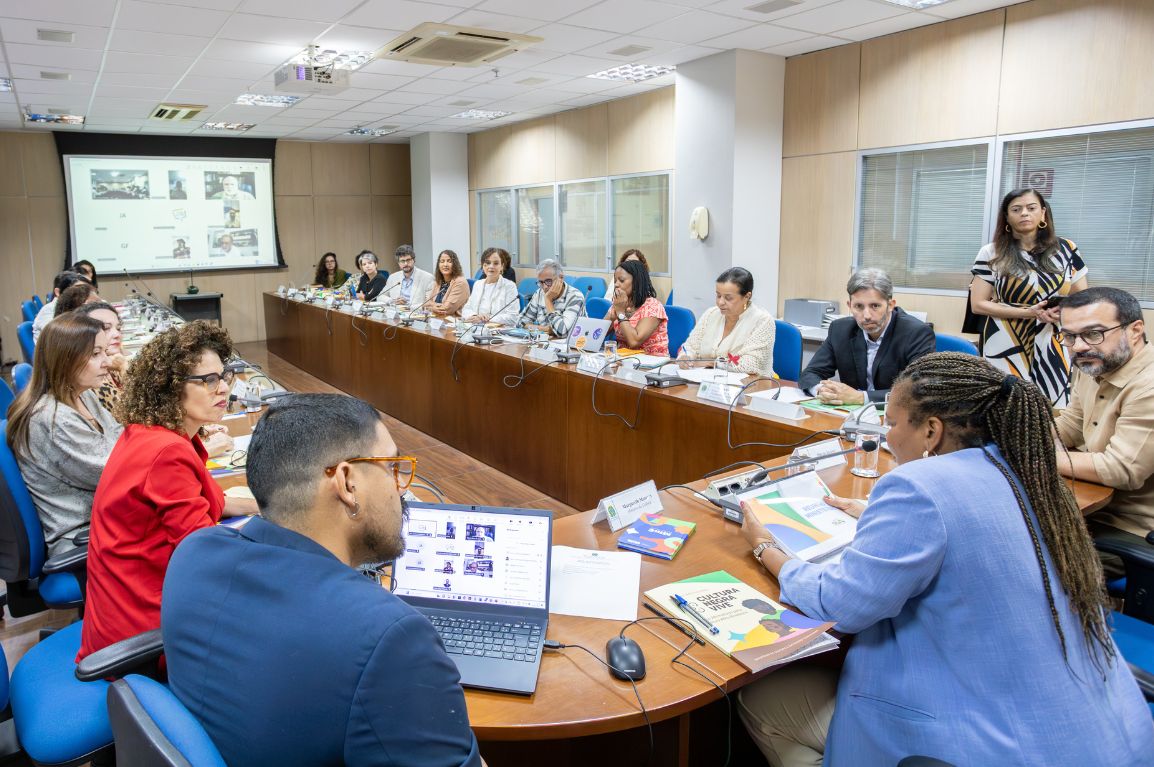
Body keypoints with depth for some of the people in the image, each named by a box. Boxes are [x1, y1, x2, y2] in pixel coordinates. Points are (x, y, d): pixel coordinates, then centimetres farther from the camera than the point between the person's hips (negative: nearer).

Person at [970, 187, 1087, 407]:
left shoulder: (1066, 249, 6)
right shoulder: (992, 253, -1)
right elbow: (977, 304, -4)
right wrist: (1029, 312, -13)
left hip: (1053, 348, 2)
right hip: (1007, 349, -2)